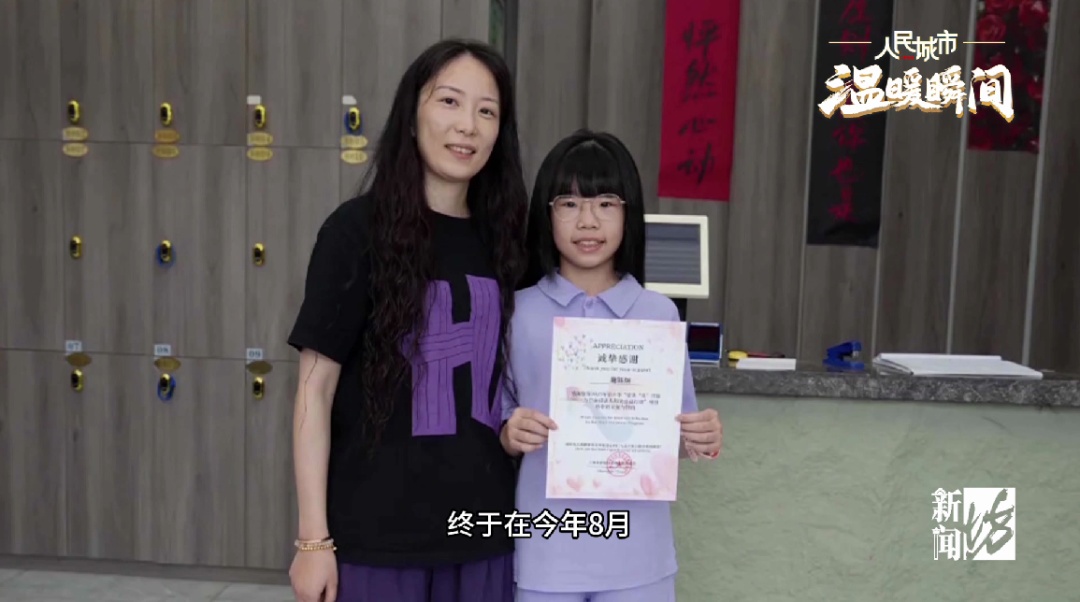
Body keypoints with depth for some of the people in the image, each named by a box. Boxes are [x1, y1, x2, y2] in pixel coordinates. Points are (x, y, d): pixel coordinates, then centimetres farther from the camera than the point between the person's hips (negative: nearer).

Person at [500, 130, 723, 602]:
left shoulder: (660, 314, 0)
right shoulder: (518, 313, -3)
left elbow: (676, 436, 6)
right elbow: (496, 430, 4)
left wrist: (699, 440, -14)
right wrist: (511, 436, -17)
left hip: (636, 552, 1)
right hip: (546, 551, 0)